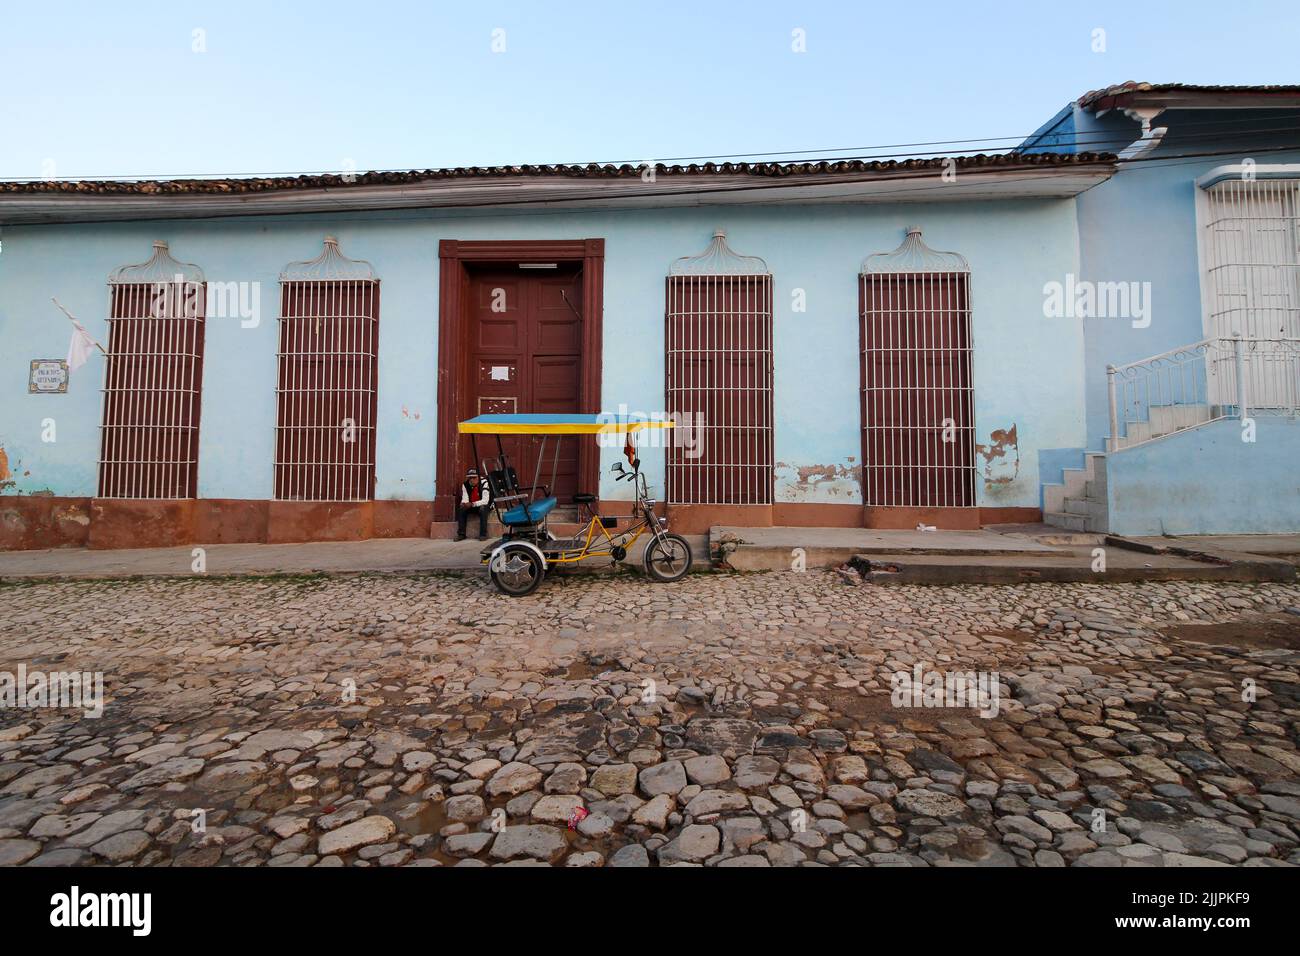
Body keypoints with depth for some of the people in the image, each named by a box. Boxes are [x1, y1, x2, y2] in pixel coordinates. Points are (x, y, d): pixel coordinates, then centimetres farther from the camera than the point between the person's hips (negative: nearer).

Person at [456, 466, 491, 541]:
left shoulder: (484, 483, -24)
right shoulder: (465, 484, -9)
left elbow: (485, 501, -28)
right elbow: (464, 499, -10)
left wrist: (472, 504, -39)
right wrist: (464, 504, -34)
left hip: (484, 504, -5)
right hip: (471, 505, 5)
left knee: (482, 508, -35)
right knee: (461, 509, -19)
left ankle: (483, 534, -28)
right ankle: (461, 534, -10)